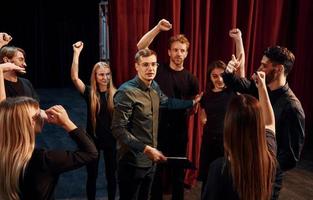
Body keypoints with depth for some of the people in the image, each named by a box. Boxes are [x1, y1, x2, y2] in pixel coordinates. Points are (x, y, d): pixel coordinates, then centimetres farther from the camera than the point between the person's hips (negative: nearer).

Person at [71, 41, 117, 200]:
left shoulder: (115, 94, -7)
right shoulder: (89, 93, -7)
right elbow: (74, 77, -21)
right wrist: (76, 53, -25)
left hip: (111, 139, 1)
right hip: (93, 139, 0)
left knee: (111, 174, 15)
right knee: (92, 175, 14)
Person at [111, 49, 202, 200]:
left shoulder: (154, 87, 4)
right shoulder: (126, 91, -21)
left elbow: (167, 102, 26)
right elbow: (118, 129, -23)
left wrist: (192, 102, 31)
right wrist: (145, 148, -26)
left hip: (150, 160, 8)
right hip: (132, 162, -7)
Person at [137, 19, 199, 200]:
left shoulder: (191, 79, 3)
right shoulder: (159, 69, -2)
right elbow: (141, 47, -12)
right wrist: (157, 28, -19)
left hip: (179, 131, 2)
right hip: (157, 129, -1)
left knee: (178, 173, 12)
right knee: (156, 171, 10)